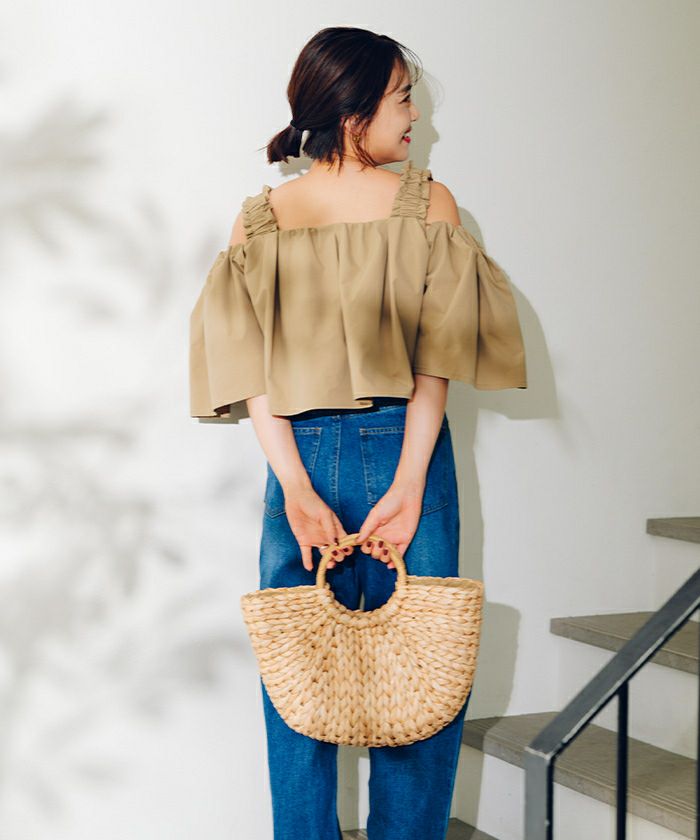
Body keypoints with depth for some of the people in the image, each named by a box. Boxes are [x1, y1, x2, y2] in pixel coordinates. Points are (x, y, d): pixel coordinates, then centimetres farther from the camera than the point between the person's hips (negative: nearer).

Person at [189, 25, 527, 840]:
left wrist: (297, 487, -8)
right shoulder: (429, 202, -4)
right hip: (406, 451, -2)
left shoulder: (257, 221, 2)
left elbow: (250, 367, -5)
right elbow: (436, 353, -11)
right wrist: (408, 482, -13)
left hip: (301, 462, 2)